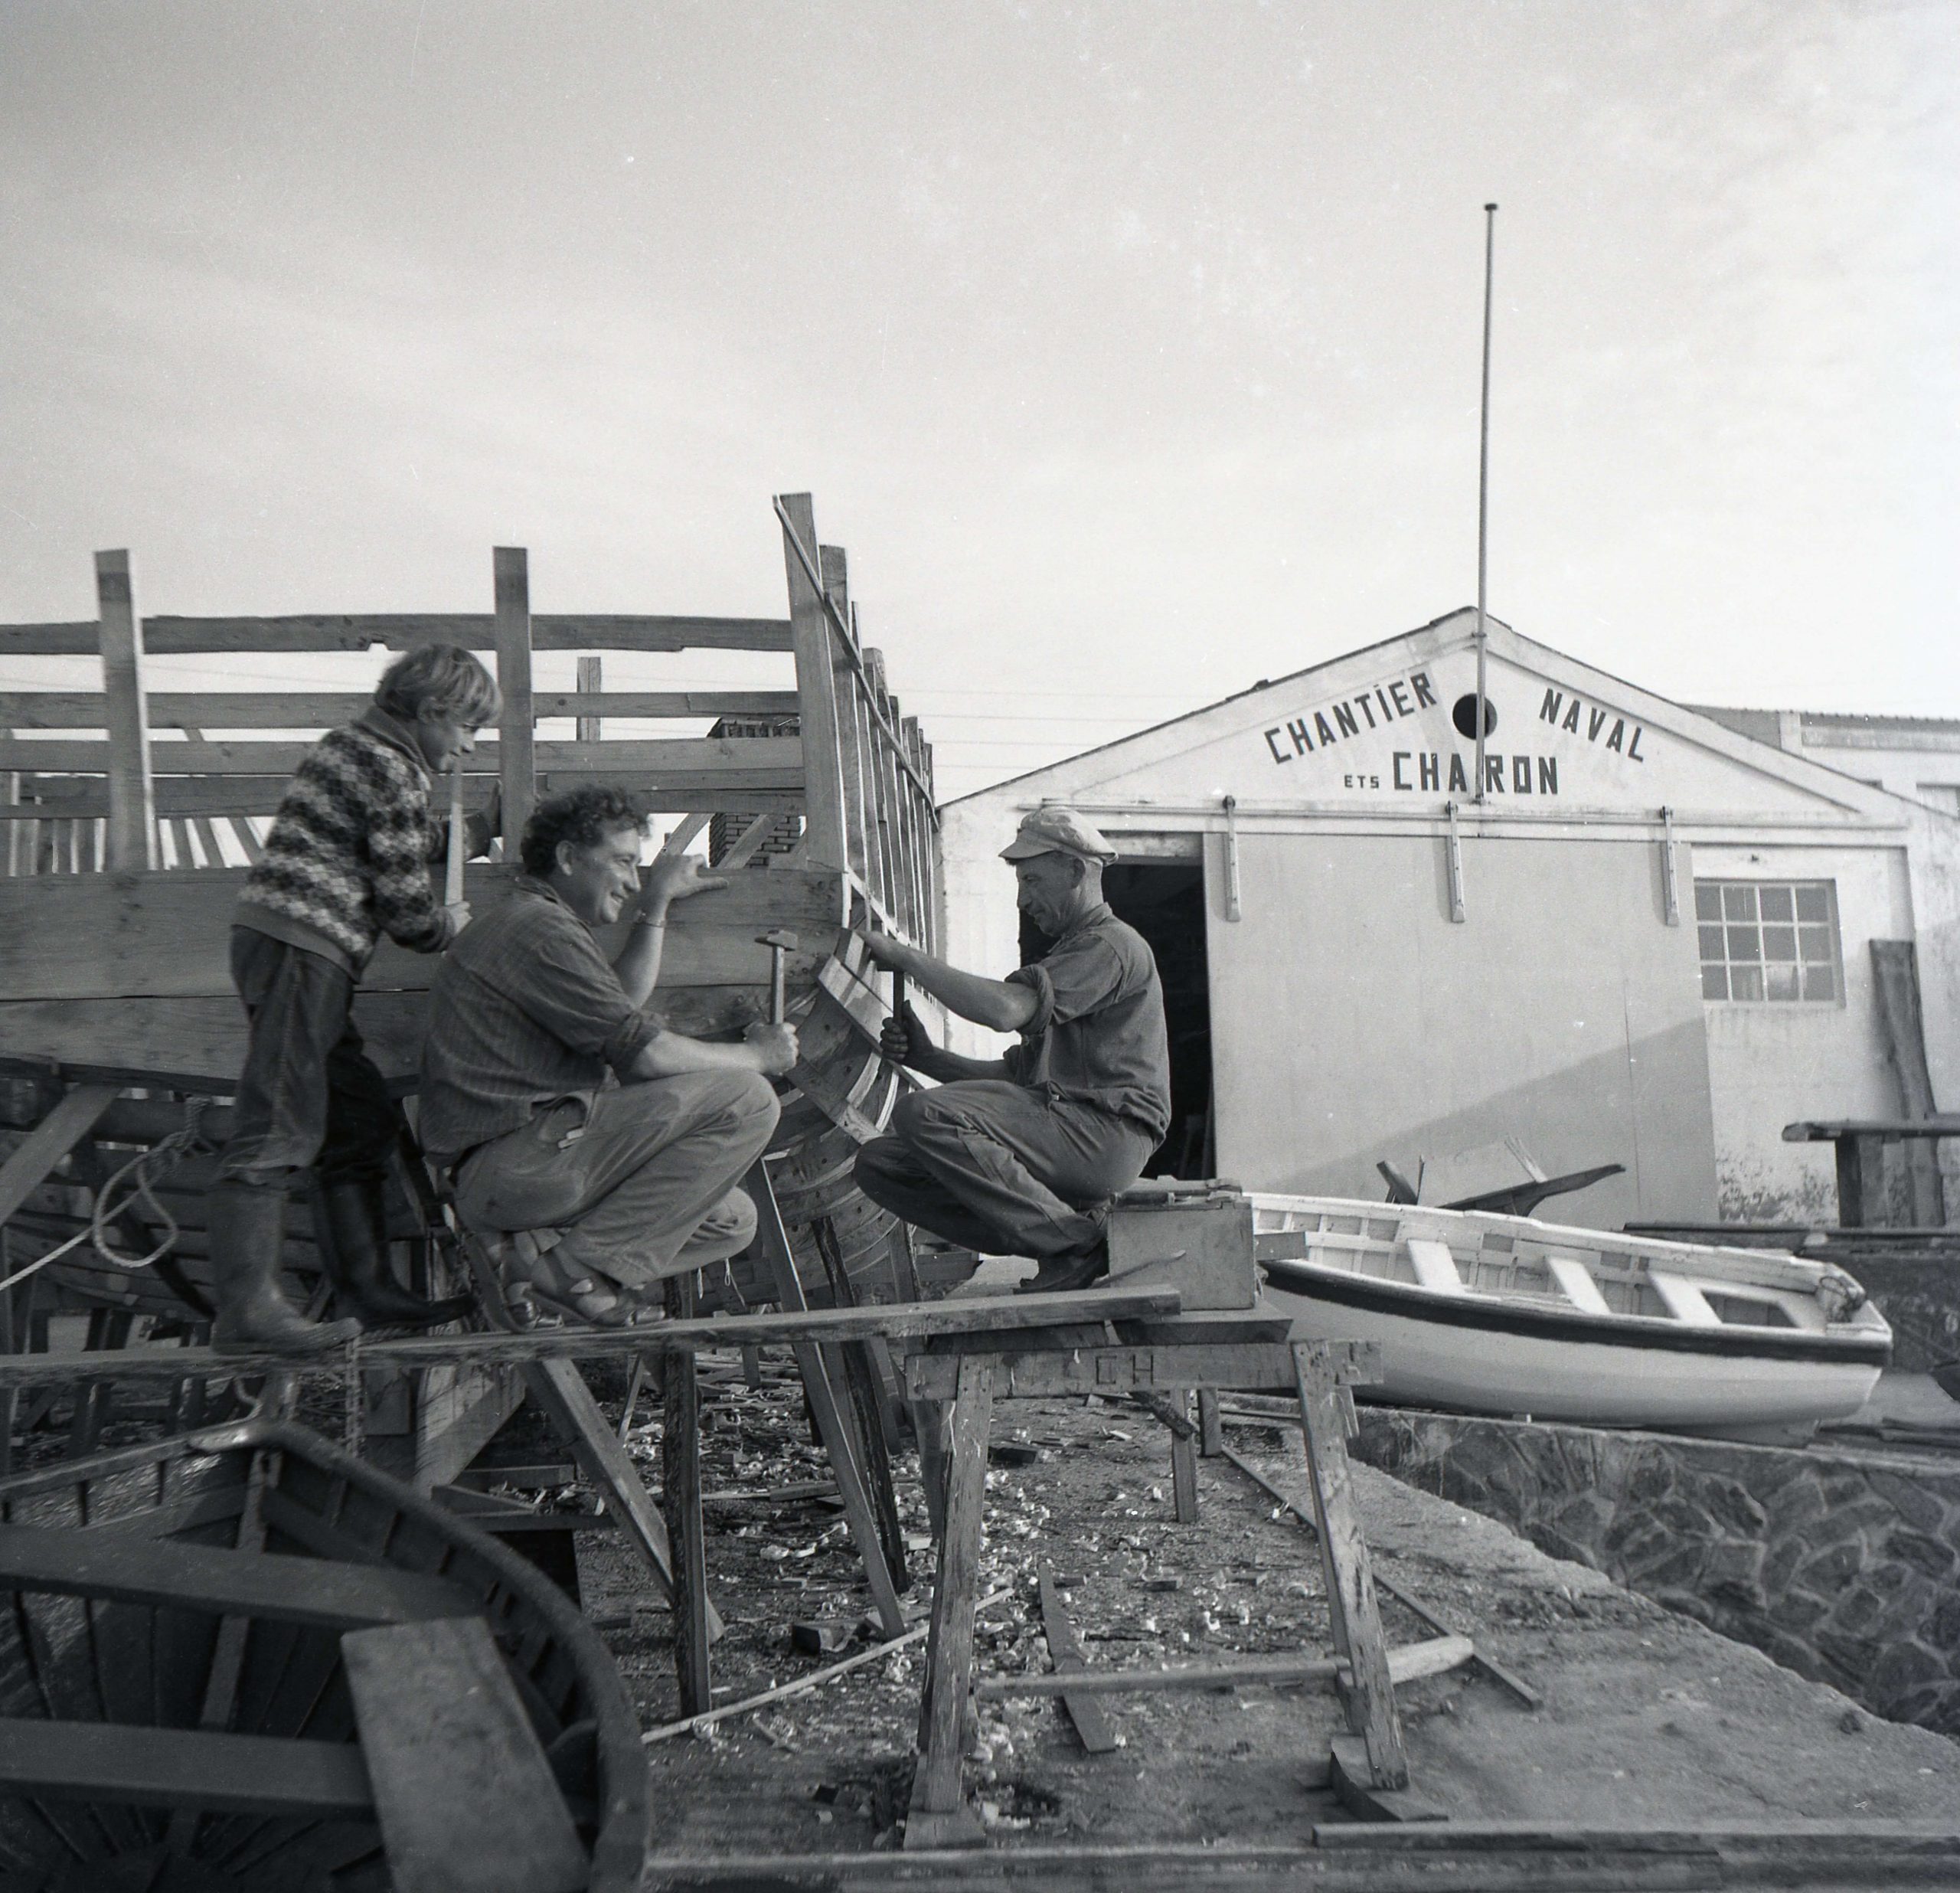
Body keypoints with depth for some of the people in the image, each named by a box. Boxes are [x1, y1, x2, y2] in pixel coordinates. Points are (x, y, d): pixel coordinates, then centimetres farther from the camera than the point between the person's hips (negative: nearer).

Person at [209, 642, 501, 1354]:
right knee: (280, 1128, -12)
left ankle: (366, 1289, 15)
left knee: (363, 1121, 11)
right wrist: (453, 924, 10)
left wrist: (462, 835, 37)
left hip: (276, 941, 11)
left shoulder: (349, 745, 20)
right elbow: (409, 911, -10)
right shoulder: (395, 771, -11)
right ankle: (245, 1307, -12)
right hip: (301, 948, -10)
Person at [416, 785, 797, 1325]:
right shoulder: (539, 927, -11)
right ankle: (580, 1264, -14)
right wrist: (757, 1055, -1)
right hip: (511, 1164, -11)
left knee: (732, 1219, 12)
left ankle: (543, 1245, 2)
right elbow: (645, 1053, -16)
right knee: (745, 1099, -16)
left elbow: (621, 1004, 34)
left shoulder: (522, 923, 24)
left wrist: (656, 905, 34)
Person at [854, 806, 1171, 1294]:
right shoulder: (1067, 955, 30)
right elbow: (1016, 1073, 22)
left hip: (1106, 1131, -10)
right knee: (878, 1164, -1)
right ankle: (1063, 1240, -8)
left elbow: (1004, 1009, -20)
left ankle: (1076, 1239, -17)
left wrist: (906, 957, -11)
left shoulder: (1112, 945, -3)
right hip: (1062, 1130, 10)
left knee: (927, 1115, -27)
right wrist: (927, 1057, 7)